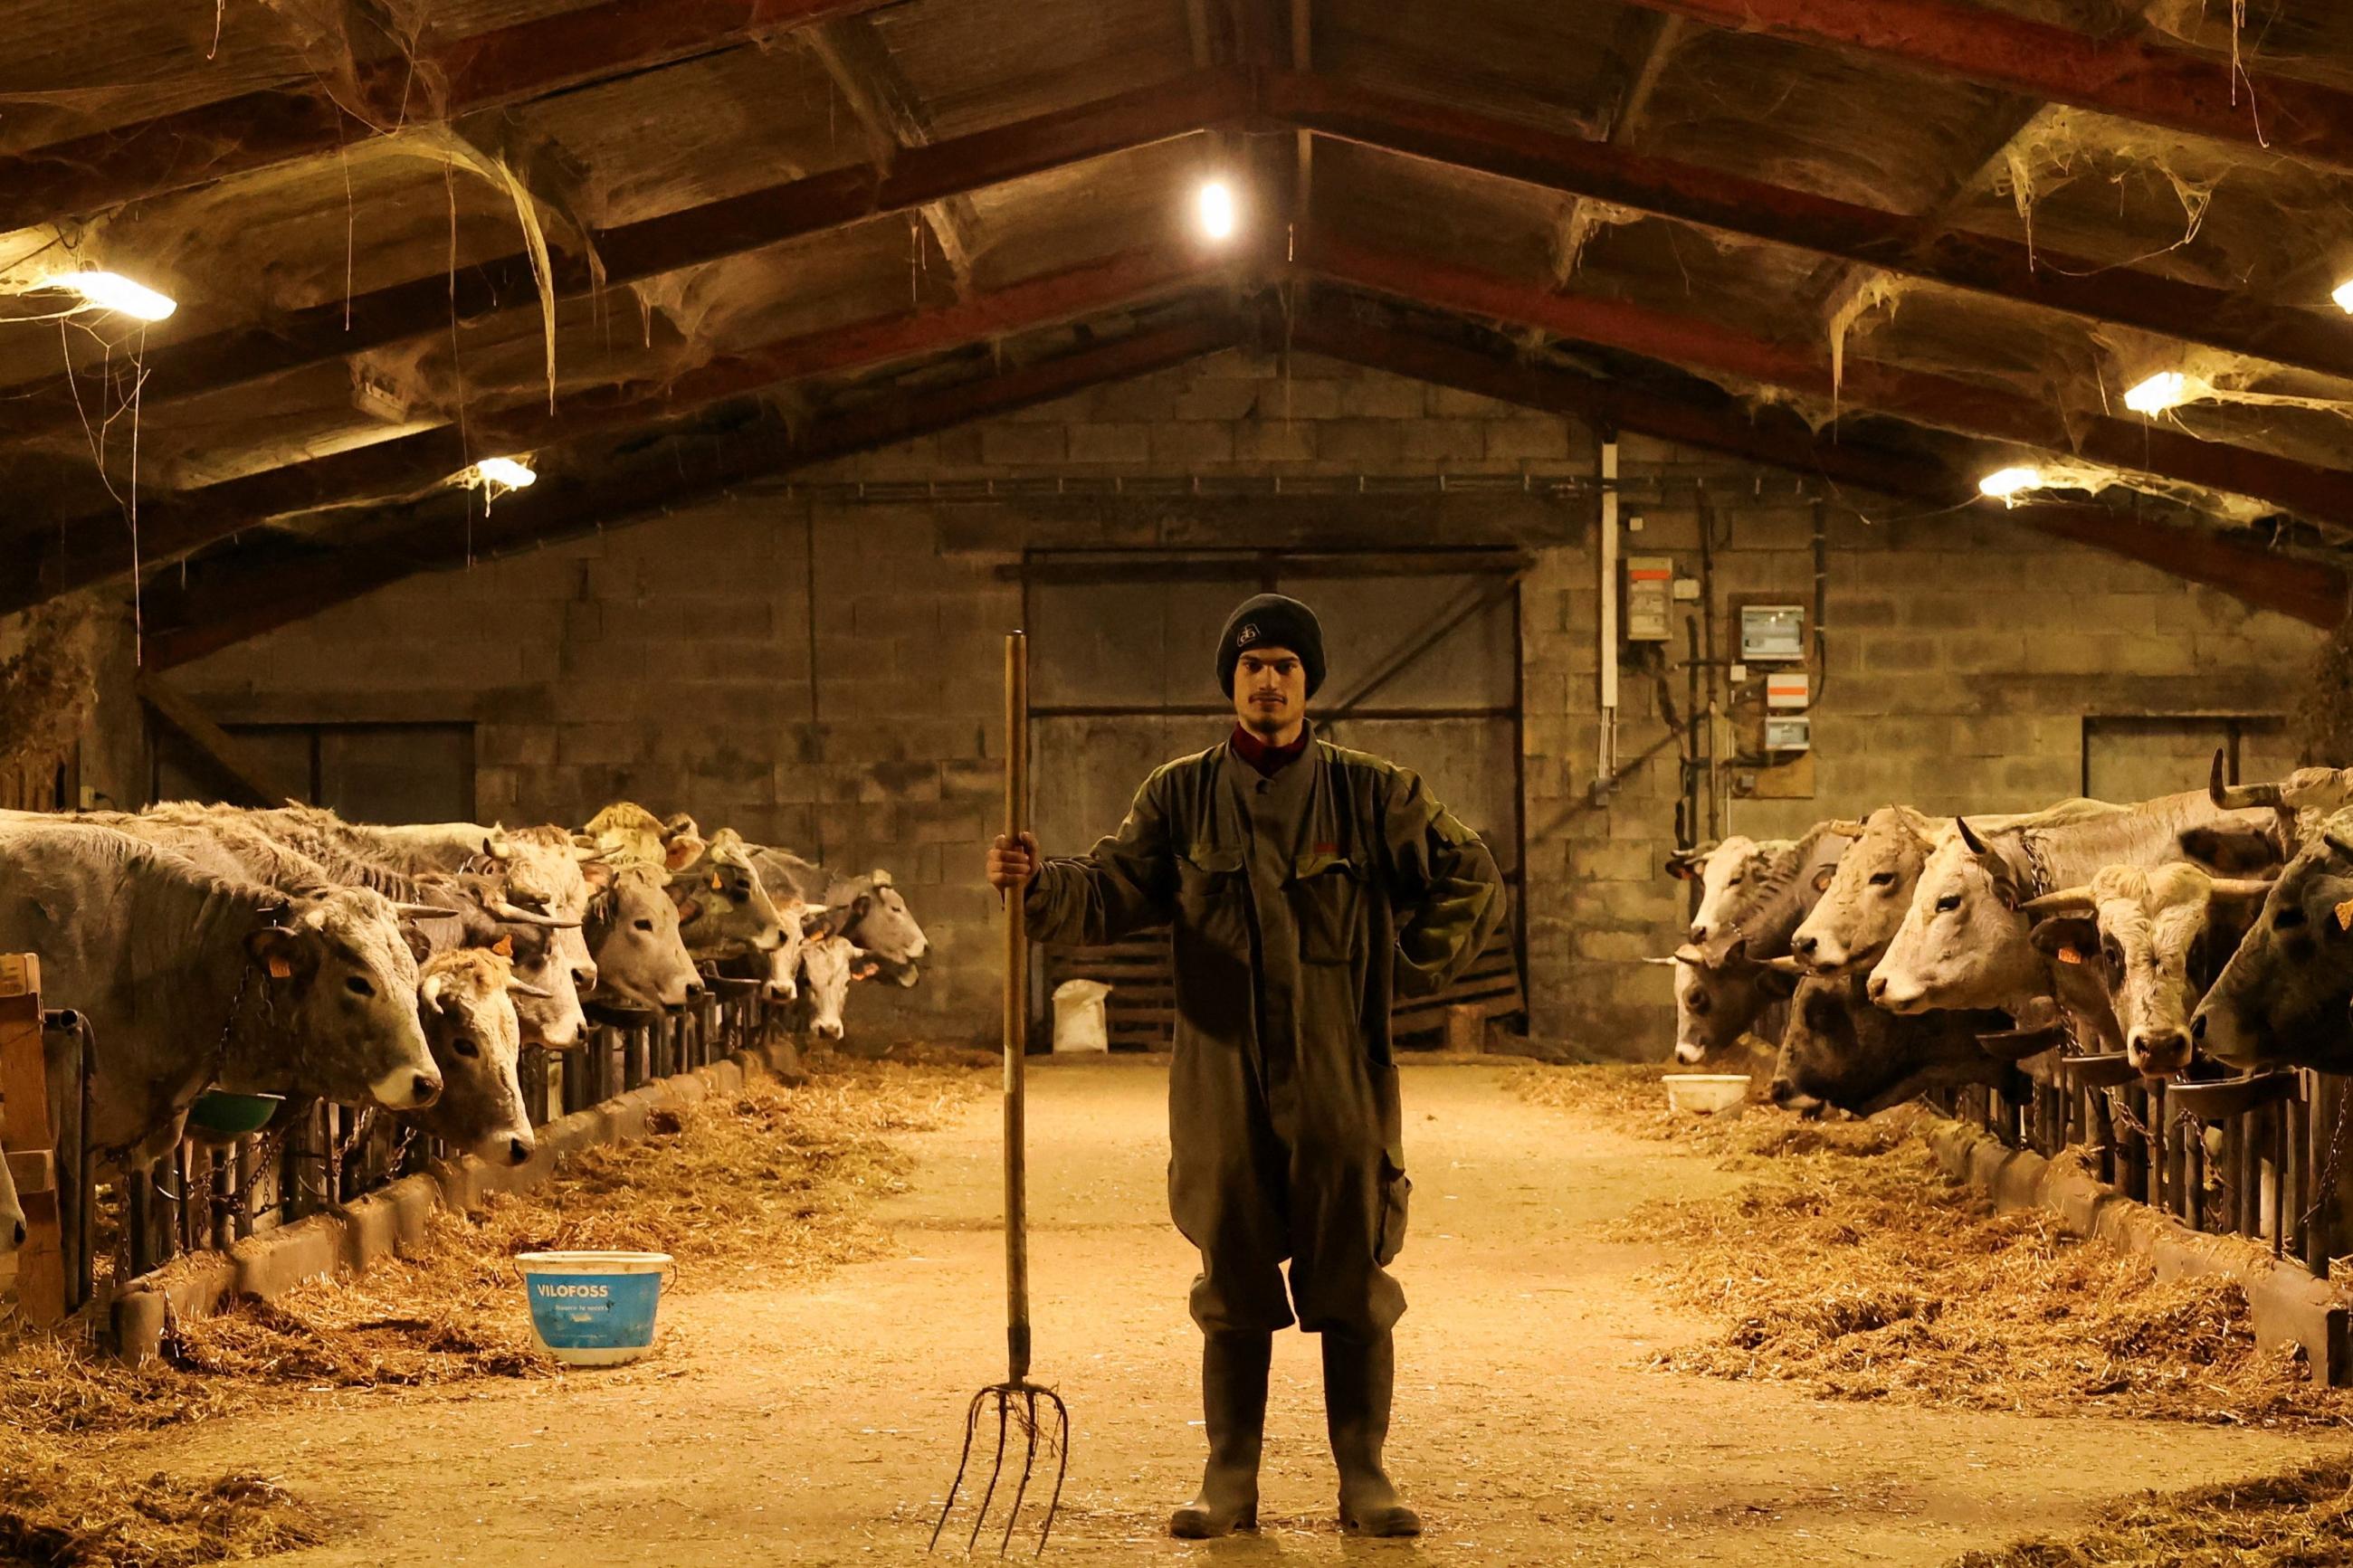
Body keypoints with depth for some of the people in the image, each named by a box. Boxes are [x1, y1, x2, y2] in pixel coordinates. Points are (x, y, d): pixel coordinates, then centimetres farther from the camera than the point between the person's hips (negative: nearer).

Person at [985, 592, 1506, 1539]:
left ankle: (1364, 1480, 13)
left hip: (1340, 1081, 0)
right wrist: (1037, 887, -20)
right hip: (1223, 1083, 1)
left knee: (1354, 1286, 3)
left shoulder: (1371, 794, 4)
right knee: (1233, 1287, 7)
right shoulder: (1181, 797, 6)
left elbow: (1472, 884, 12)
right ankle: (1229, 1483, 15)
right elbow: (1112, 893, -1)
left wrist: (1406, 971, 4)